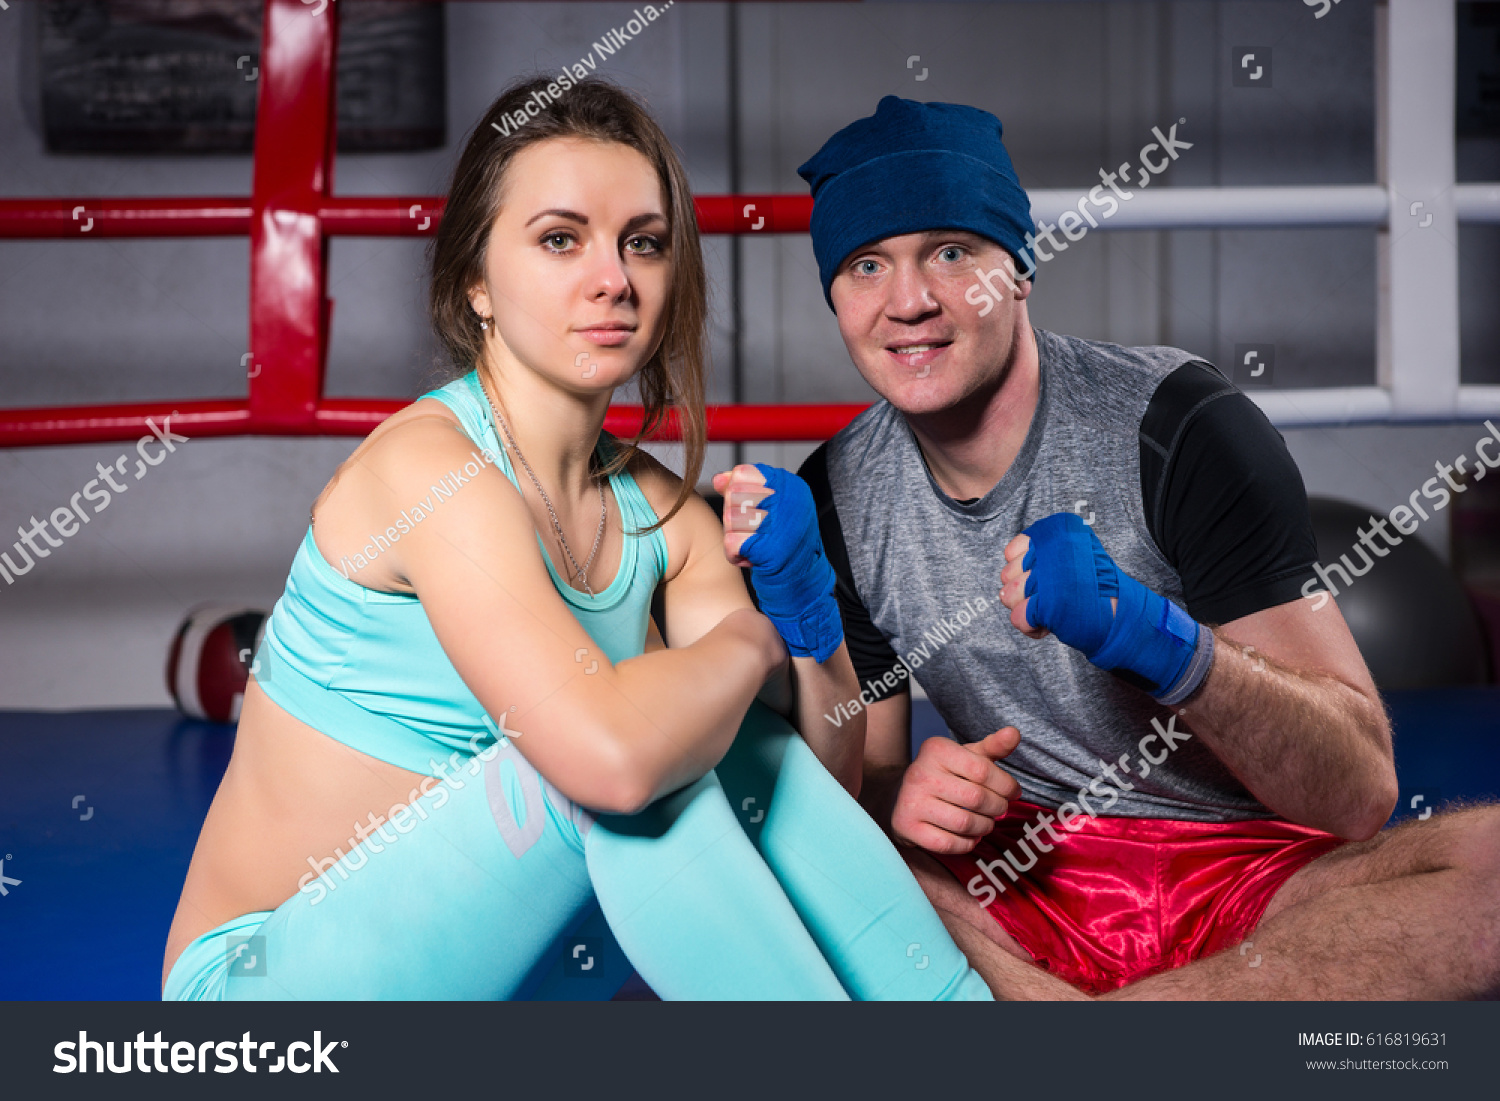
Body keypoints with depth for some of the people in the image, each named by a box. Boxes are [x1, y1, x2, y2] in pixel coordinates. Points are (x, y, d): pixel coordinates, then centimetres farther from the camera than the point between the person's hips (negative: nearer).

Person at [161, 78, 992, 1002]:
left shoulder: (660, 511, 2)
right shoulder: (428, 464, -21)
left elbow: (827, 783, 3)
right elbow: (610, 751, -37)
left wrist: (810, 612, -17)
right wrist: (750, 639, -16)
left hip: (479, 955, 7)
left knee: (743, 744, -9)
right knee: (629, 765, -27)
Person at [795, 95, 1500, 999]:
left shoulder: (1177, 427, -12)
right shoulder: (836, 500, 0)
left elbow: (1361, 792, -16)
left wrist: (1151, 635, -32)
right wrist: (895, 798, -18)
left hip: (1258, 877, -2)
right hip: (1021, 879, 2)